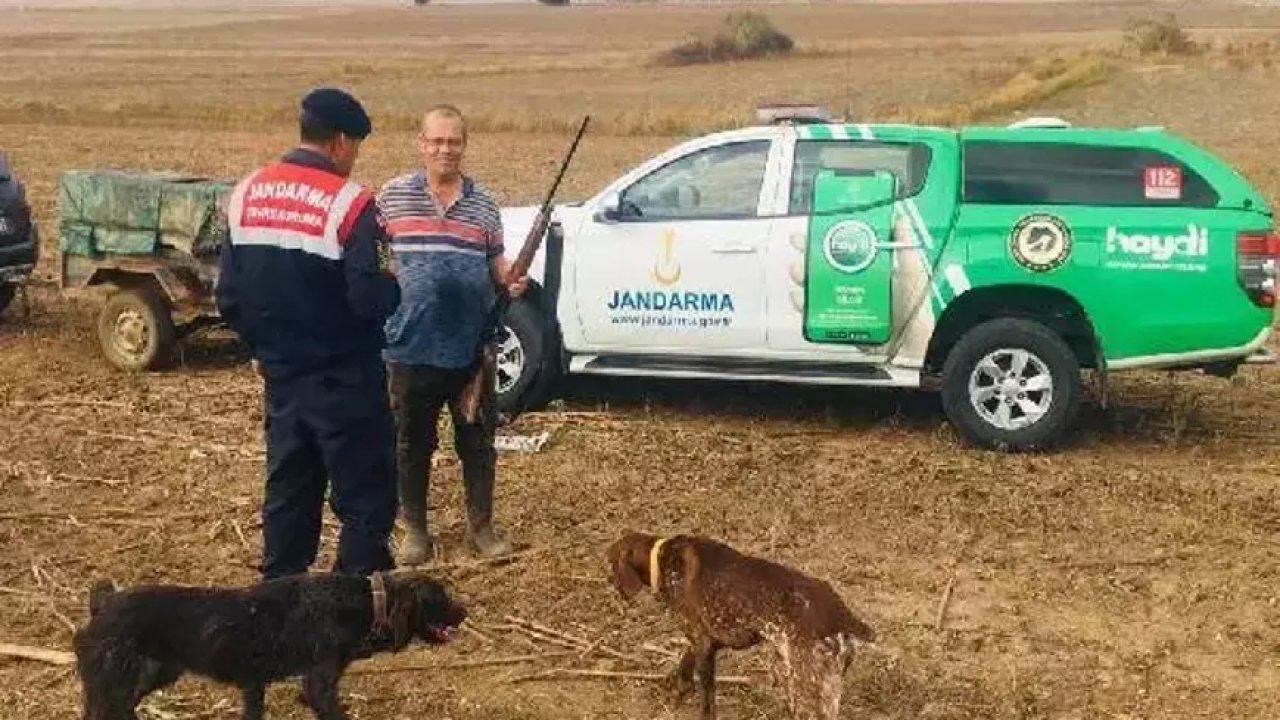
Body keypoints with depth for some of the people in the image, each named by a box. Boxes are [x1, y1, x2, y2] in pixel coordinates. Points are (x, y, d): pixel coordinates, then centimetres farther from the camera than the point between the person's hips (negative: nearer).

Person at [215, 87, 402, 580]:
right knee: (366, 500, 2)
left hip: (280, 376, 7)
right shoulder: (349, 203, -17)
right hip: (343, 382, -7)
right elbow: (371, 300, -22)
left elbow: (229, 296, 6)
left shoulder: (246, 194, 3)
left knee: (288, 492, 16)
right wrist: (392, 283, -1)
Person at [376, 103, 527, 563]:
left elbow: (495, 262, 13)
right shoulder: (393, 196, 1)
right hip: (412, 347, -1)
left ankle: (481, 526, 23)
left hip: (471, 347, 2)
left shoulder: (484, 203, 7)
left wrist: (510, 280, -8)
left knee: (477, 440, 9)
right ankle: (415, 530, 22)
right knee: (412, 442, 9)